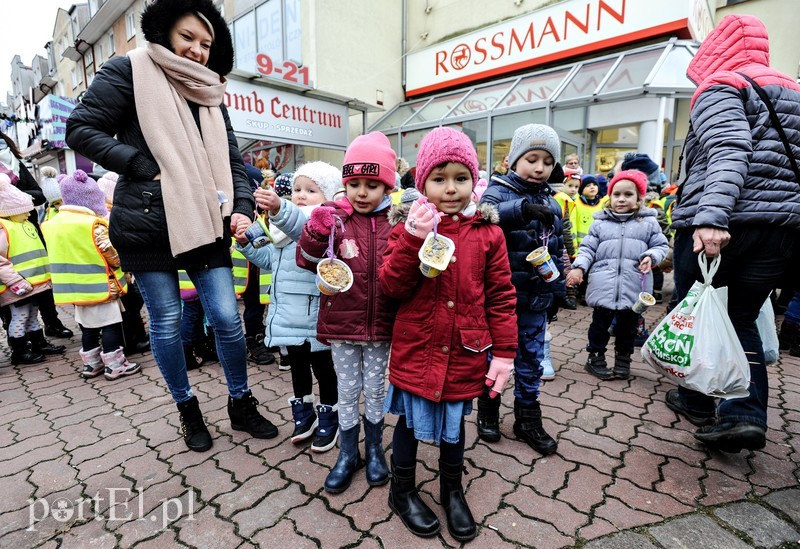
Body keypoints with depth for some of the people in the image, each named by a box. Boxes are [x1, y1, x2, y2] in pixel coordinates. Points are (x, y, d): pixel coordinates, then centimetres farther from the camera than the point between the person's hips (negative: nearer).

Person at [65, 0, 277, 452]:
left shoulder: (210, 94, 16)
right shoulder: (130, 71, 3)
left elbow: (232, 160, 12)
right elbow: (81, 130, 0)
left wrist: (243, 206, -5)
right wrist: (146, 166, -12)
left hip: (206, 224, 4)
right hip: (148, 224, -3)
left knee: (227, 317, 0)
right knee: (168, 322, 5)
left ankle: (242, 405, 20)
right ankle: (188, 410, 26)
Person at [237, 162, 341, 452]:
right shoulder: (285, 223, 12)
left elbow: (302, 225, -40)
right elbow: (270, 260, 23)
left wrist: (279, 209, -57)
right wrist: (247, 245, 10)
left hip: (315, 315, -7)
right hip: (288, 313, 7)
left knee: (322, 367, 9)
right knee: (297, 365, 20)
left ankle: (328, 417, 29)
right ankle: (304, 413, 39)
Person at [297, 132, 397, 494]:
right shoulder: (334, 219, -4)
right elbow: (307, 261, -6)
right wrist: (315, 232, -23)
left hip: (380, 324, 0)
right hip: (341, 323, 0)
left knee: (375, 390, 17)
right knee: (347, 391, 15)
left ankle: (375, 450, 40)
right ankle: (347, 454, 37)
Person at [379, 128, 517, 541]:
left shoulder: (488, 233, -4)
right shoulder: (407, 226, -5)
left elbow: (501, 297, -2)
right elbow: (392, 285, -12)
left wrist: (504, 352, -3)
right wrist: (414, 239, -24)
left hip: (464, 352, 1)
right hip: (416, 349, -1)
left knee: (453, 423, 20)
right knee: (410, 420, 16)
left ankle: (452, 491, 47)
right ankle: (403, 491, 43)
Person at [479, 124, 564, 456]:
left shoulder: (551, 201, 11)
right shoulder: (499, 190, -7)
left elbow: (557, 250, 17)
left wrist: (558, 288, 15)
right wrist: (523, 208, -42)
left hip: (536, 298, 6)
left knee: (531, 357, 15)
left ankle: (528, 417, 31)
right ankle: (488, 408, 31)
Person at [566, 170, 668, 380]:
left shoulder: (649, 222, 6)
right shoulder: (600, 223, 6)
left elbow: (661, 245, 10)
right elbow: (588, 248, 4)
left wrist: (651, 256, -11)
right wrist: (579, 267, -10)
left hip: (634, 286, 1)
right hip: (604, 286, 0)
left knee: (628, 325, 13)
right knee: (600, 323, 8)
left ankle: (623, 359, 30)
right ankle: (595, 357, 22)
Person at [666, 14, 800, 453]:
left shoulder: (721, 87, -2)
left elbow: (728, 154, -20)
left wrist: (710, 217, -30)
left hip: (714, 227, -6)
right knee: (741, 319, 13)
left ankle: (698, 404, 22)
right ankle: (746, 413, 1)